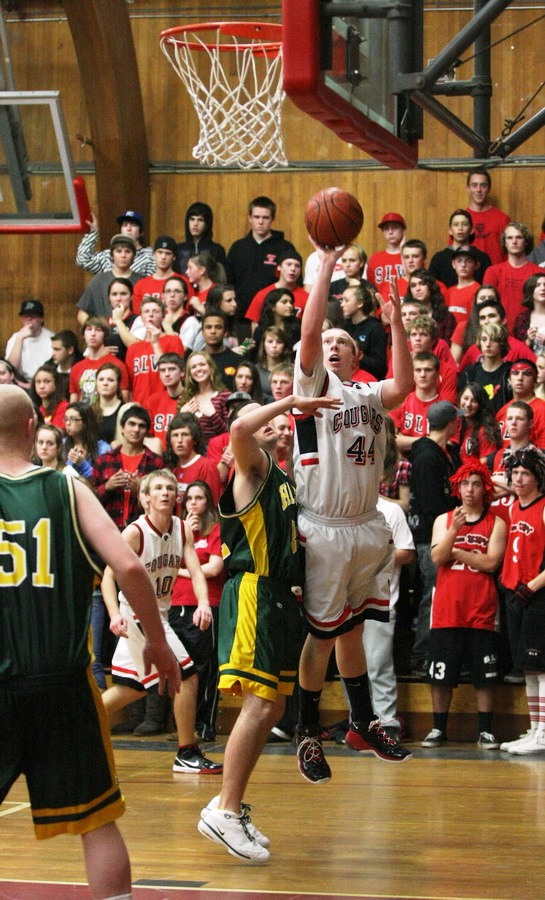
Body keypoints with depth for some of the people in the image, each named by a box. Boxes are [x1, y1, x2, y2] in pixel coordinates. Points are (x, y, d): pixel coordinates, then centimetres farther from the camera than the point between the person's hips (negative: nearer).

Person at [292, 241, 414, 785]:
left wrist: (395, 321, -12)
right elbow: (308, 330, -15)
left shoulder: (369, 394, 13)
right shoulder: (313, 383, 0)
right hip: (323, 530, -5)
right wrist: (326, 265, -17)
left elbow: (403, 385, -9)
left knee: (352, 628, 17)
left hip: (367, 528, 5)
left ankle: (363, 724, 26)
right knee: (321, 634, -2)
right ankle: (308, 733, 7)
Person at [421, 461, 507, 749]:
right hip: (446, 610, 2)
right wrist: (454, 529, -17)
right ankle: (438, 729, 11)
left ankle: (485, 731, 6)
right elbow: (437, 557, -3)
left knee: (484, 675, 0)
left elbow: (491, 562, -8)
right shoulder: (443, 520, 11)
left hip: (482, 611, -1)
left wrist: (455, 552, -4)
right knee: (440, 674, 2)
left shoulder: (496, 524, 4)